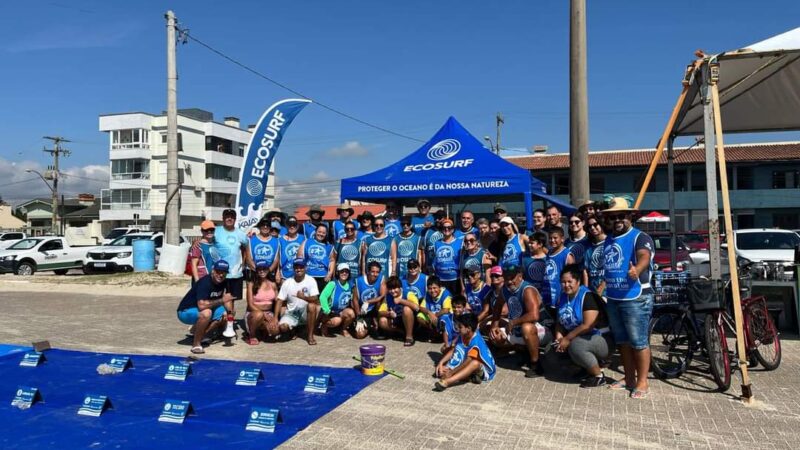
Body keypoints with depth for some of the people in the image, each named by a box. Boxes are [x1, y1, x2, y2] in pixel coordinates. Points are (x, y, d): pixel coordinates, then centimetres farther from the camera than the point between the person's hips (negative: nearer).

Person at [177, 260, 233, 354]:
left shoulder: (224, 282, -4)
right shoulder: (205, 282, -29)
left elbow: (227, 299, 3)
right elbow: (201, 305, -40)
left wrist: (230, 312, -17)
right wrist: (221, 300, -34)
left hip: (201, 311, 8)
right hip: (185, 311, -8)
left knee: (225, 314, -3)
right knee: (206, 313, -36)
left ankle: (198, 335, 8)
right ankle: (196, 344, -19)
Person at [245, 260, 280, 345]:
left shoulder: (273, 284, 6)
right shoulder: (251, 284, -5)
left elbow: (277, 302, 6)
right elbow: (250, 304, -10)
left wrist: (275, 317, -9)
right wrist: (263, 314, -20)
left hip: (269, 313, 3)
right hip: (253, 312, -3)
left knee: (275, 331, -27)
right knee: (259, 315, -40)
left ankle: (262, 330, 12)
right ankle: (251, 335, -10)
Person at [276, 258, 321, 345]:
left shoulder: (311, 280, -9)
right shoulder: (287, 282, -4)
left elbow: (315, 299, -19)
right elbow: (280, 301, -5)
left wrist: (304, 297, -39)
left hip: (306, 313, -1)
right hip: (291, 313, 1)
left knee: (312, 305, -34)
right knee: (282, 327, -28)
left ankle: (310, 335, -17)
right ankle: (293, 330, 12)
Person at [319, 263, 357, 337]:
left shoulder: (350, 285, -1)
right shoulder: (333, 284, -16)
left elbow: (352, 300, 10)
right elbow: (322, 297, -24)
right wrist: (327, 312, -25)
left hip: (342, 312, 4)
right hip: (330, 312, -4)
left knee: (351, 313, -26)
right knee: (336, 321, -33)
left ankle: (344, 329, 3)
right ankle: (324, 326, 2)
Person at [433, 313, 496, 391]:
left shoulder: (476, 341, -28)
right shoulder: (463, 336, -6)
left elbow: (468, 361, -32)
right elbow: (453, 350, 0)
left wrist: (451, 372, -29)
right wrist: (441, 363, -10)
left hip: (485, 370, -8)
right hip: (471, 367, 8)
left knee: (475, 363, -43)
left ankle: (446, 382, -53)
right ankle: (471, 377, -23)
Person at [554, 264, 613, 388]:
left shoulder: (588, 297, -19)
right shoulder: (563, 297, 5)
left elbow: (587, 326, -26)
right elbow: (560, 321, 10)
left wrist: (567, 338, -22)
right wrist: (559, 335, -11)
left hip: (601, 338, -8)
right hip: (577, 338, 9)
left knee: (576, 346, -35)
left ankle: (599, 376, -12)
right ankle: (586, 367, 8)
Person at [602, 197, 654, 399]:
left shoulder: (640, 237, -9)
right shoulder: (608, 240, 15)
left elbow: (644, 257, -31)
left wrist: (637, 269, -51)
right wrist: (603, 285, 17)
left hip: (635, 299, -8)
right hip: (613, 299, 8)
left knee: (639, 342, -2)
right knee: (623, 341, 15)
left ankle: (642, 382, 8)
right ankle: (629, 378, 27)